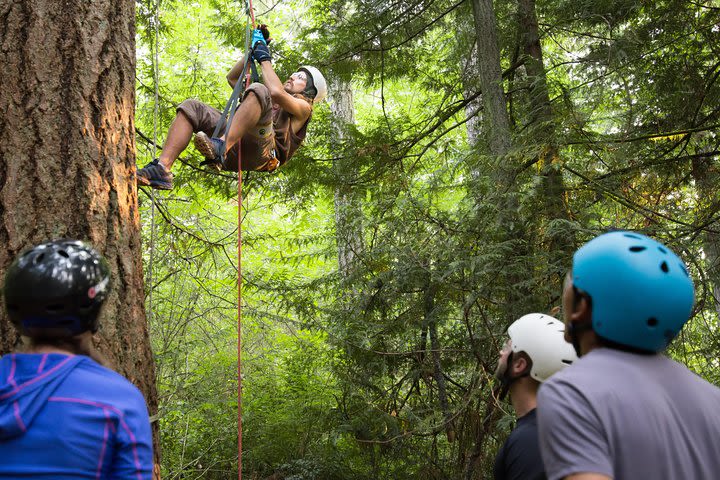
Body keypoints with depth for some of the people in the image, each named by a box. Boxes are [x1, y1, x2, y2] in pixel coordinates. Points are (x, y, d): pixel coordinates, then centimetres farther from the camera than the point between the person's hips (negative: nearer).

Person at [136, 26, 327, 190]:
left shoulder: (303, 107, 20)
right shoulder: (266, 101, 43)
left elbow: (277, 93, -3)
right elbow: (233, 78, 42)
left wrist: (265, 59, 8)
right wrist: (253, 49, 35)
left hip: (261, 154, -7)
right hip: (235, 148, 7)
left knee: (258, 91, -27)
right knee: (191, 107, -7)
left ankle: (221, 146, -46)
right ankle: (162, 168, -27)